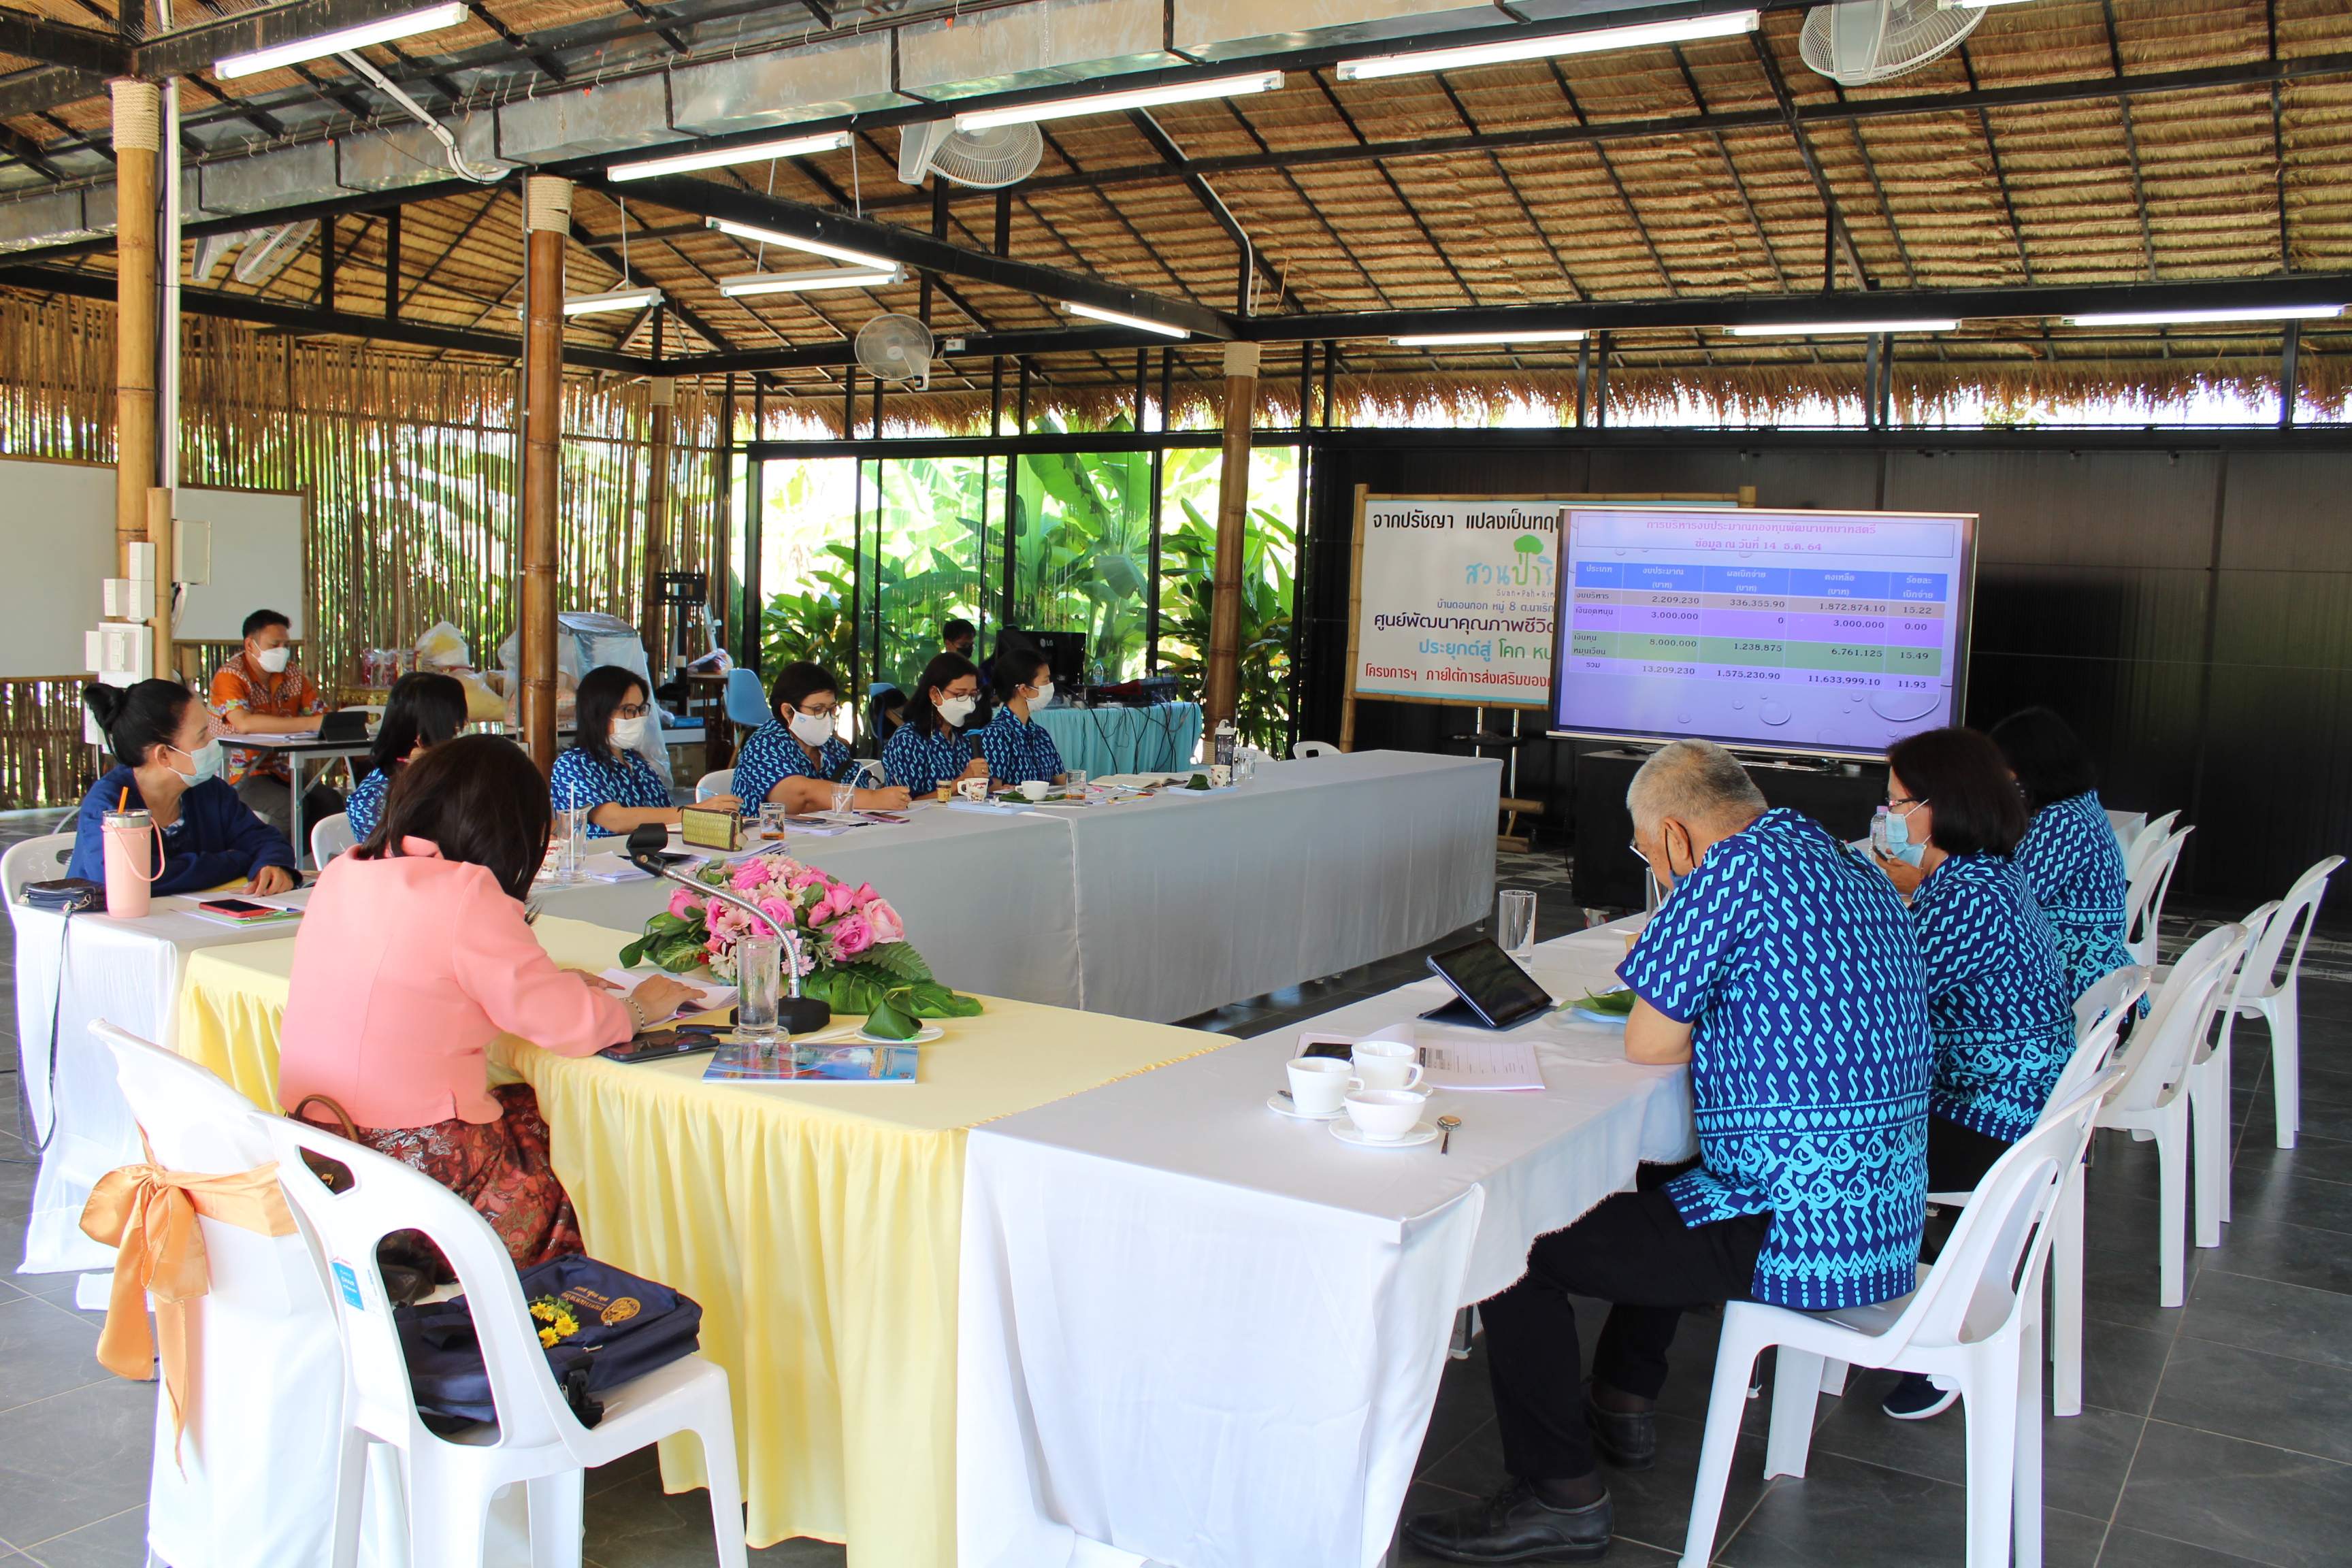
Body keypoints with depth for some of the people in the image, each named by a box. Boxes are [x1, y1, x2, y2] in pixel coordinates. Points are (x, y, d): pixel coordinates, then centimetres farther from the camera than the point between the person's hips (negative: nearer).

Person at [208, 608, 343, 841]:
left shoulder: (293, 673, 9)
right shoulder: (230, 675, -11)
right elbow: (244, 724, -29)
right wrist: (309, 724, -34)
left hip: (283, 770, 6)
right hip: (242, 772, -6)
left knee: (331, 802, -21)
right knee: (293, 808, -30)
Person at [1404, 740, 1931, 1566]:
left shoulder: (1735, 868, -17)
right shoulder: (1857, 871, 11)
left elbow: (1650, 1047, -11)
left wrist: (1660, 985, 8)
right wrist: (1681, 986, 16)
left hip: (1795, 1232, -10)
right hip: (1883, 1218, 10)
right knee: (1655, 1185, 34)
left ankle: (1560, 1496, 3)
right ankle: (1621, 1406, 39)